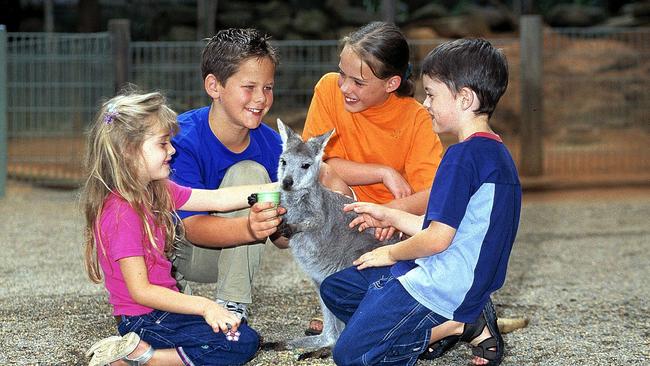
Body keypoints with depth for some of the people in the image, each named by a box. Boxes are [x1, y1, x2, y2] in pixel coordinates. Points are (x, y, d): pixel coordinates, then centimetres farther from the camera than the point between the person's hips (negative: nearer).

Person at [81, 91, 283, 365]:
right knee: (243, 343, -13)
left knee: (243, 332, 19)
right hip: (144, 320, -10)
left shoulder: (157, 192, 6)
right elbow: (140, 291, -23)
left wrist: (281, 187, 3)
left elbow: (218, 199, 8)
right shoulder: (122, 214, -22)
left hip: (163, 309, 10)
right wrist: (203, 306, -26)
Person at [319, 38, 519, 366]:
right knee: (334, 289, 17)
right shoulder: (496, 153, 11)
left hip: (442, 287, -11)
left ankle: (459, 325, -4)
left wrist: (391, 253, -3)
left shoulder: (464, 155, -21)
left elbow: (438, 238, -22)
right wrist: (390, 216, 20)